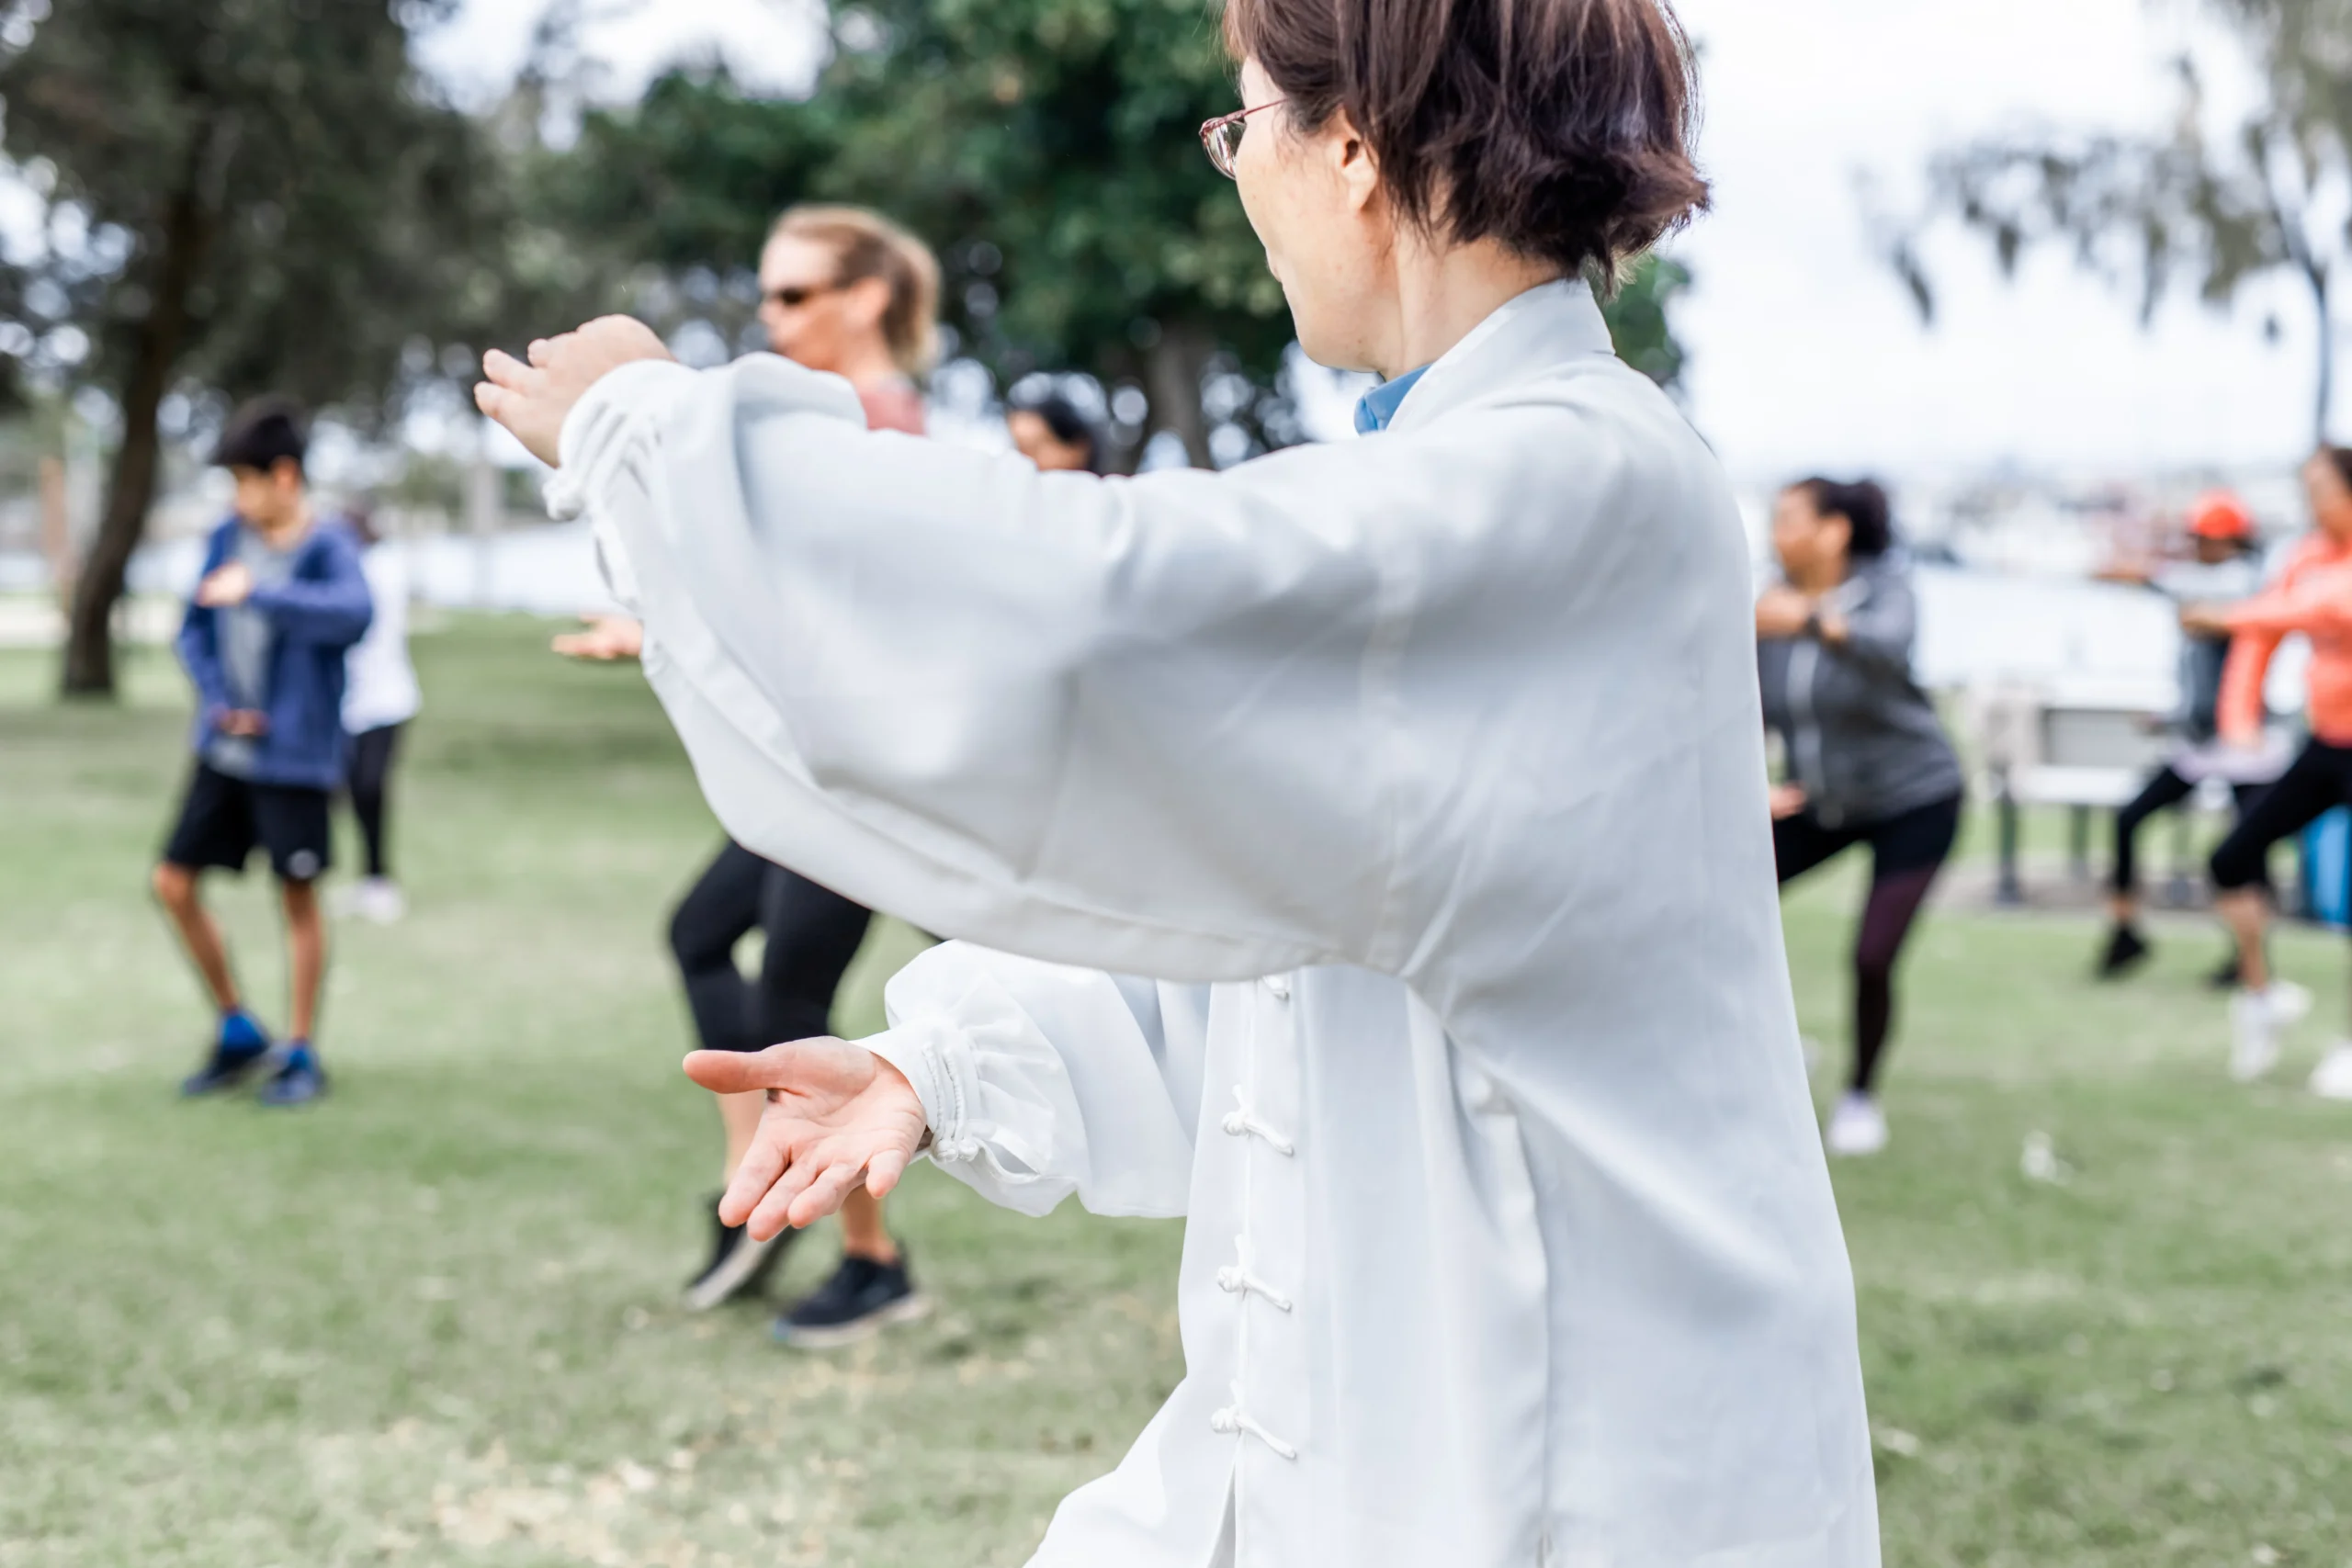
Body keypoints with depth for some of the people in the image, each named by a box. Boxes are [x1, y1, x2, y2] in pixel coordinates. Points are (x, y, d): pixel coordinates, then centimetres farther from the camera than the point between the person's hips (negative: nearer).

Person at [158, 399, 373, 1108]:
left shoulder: (327, 549, -11)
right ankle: (238, 1030, 21)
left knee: (298, 896, 1)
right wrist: (218, 698, -3)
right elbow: (194, 631, 13)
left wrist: (256, 594, -35)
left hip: (295, 757, -6)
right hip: (223, 754, 6)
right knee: (174, 883, 5)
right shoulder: (227, 540, 5)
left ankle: (301, 1053, 15)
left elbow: (352, 612, -33)